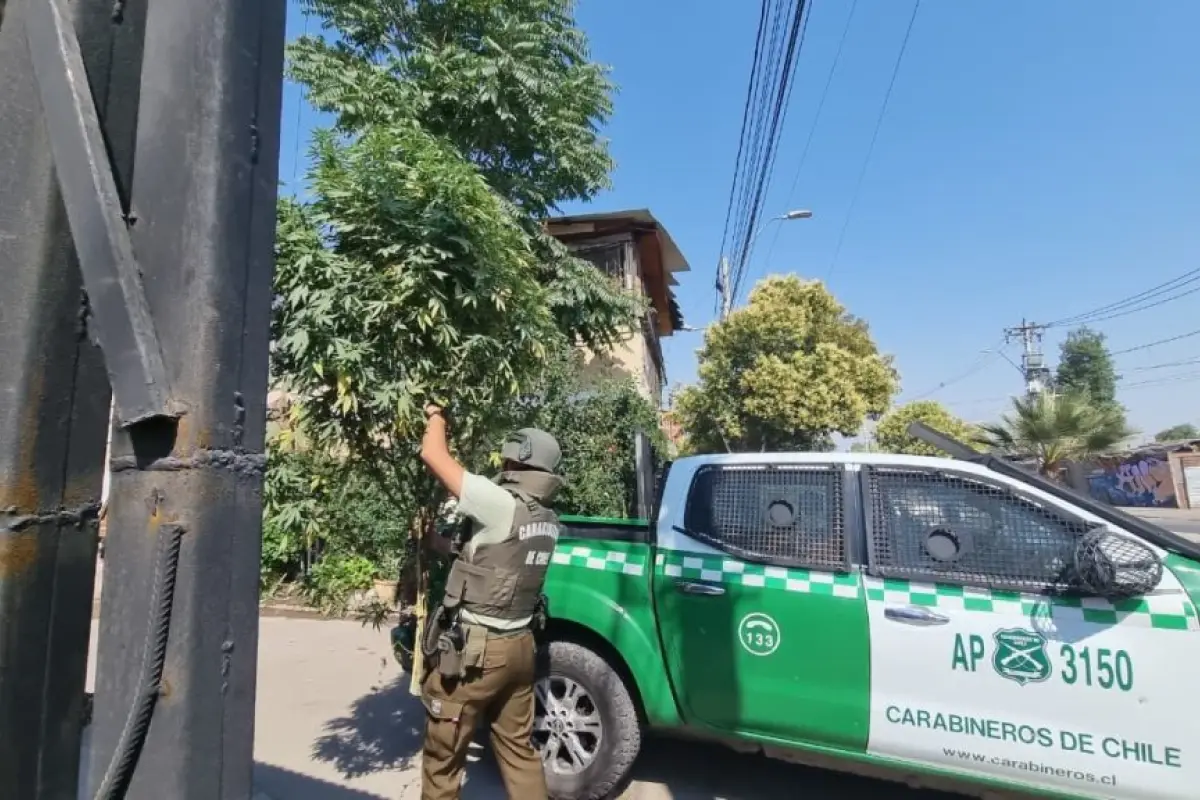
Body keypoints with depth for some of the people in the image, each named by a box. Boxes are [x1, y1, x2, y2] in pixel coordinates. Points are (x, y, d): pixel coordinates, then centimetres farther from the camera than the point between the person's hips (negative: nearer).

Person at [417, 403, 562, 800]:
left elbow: (433, 455, -18)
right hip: (519, 647, 7)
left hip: (473, 650, -7)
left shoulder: (503, 506, -21)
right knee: (519, 750, 20)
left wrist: (436, 417, 0)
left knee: (442, 759, 13)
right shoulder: (547, 522, 2)